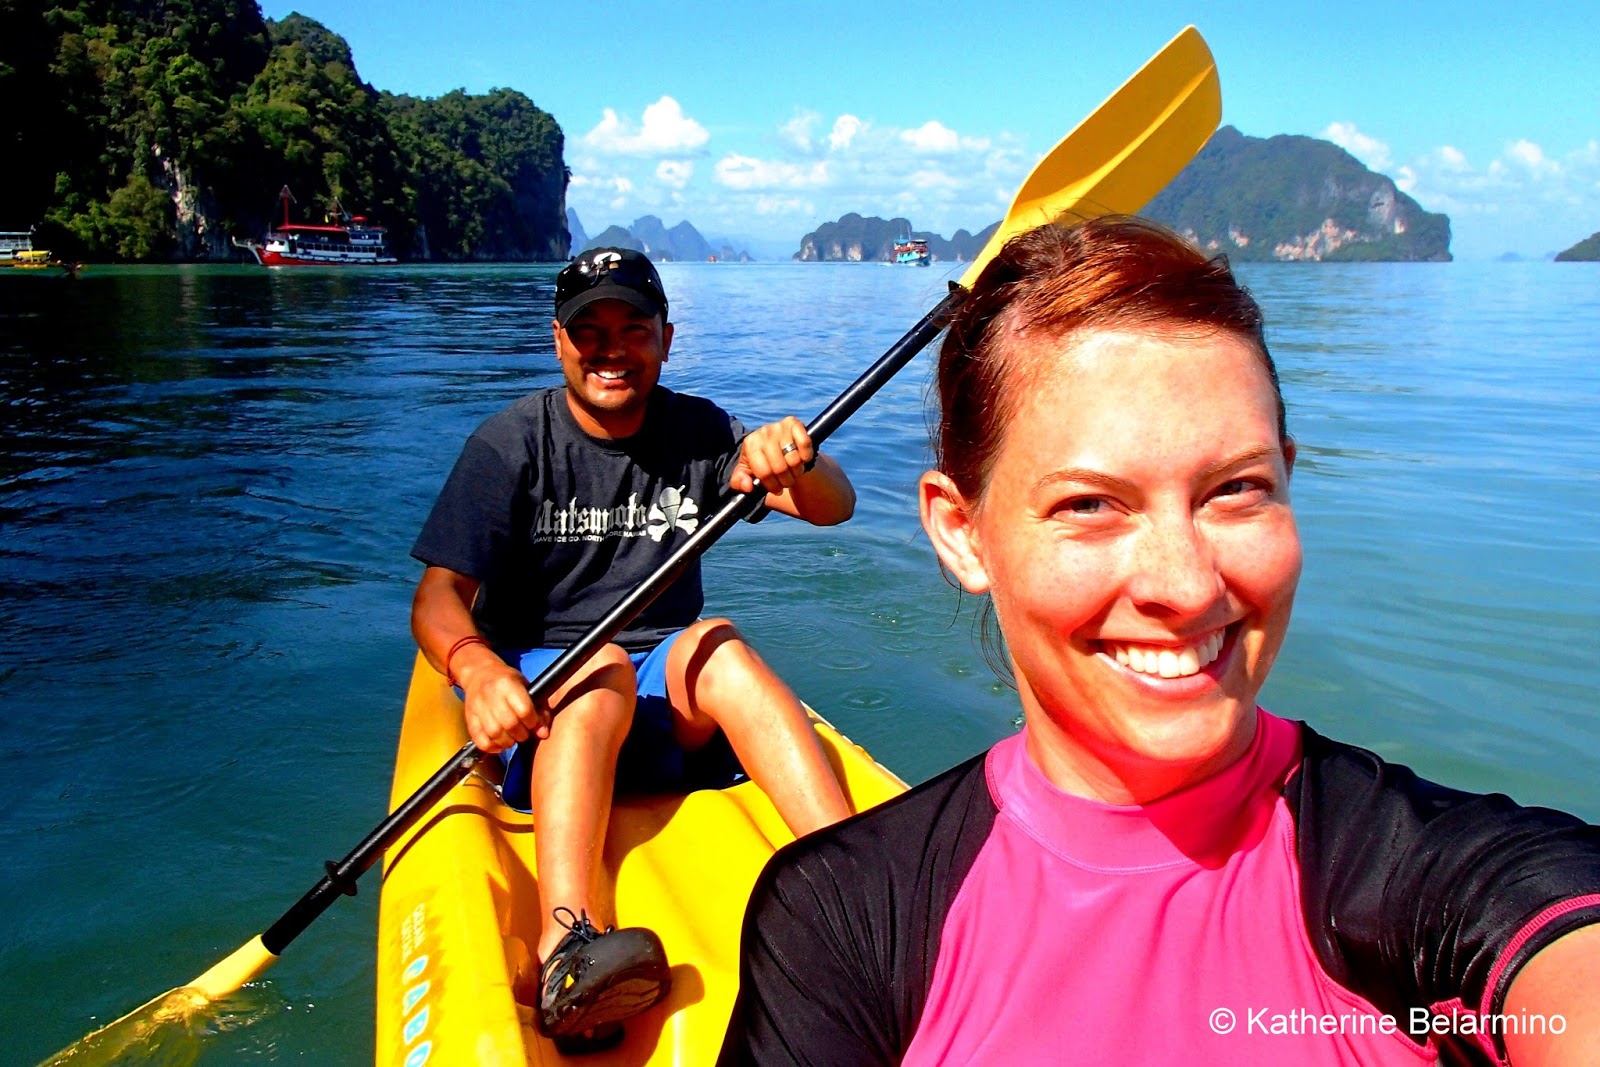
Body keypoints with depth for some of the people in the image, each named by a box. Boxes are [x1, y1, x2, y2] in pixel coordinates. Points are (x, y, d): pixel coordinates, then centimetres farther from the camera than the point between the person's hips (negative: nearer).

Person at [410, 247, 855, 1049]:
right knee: (601, 666, -34)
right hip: (536, 690, -2)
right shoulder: (510, 446, -6)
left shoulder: (697, 433, 3)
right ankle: (566, 947, -55)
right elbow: (438, 596, -14)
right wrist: (479, 671, -36)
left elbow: (834, 507, -6)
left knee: (717, 645, -29)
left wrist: (797, 466, -31)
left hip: (665, 691, 2)